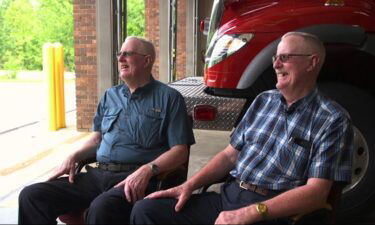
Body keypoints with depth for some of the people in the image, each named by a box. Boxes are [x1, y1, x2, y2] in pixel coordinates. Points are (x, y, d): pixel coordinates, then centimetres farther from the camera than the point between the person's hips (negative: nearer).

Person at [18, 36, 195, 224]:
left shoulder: (169, 98, 3)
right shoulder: (110, 96, 21)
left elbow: (180, 151, -5)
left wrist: (147, 170, -21)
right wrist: (74, 157, 6)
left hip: (136, 178, -5)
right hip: (99, 174, 6)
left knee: (102, 208, -37)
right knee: (31, 195, -12)